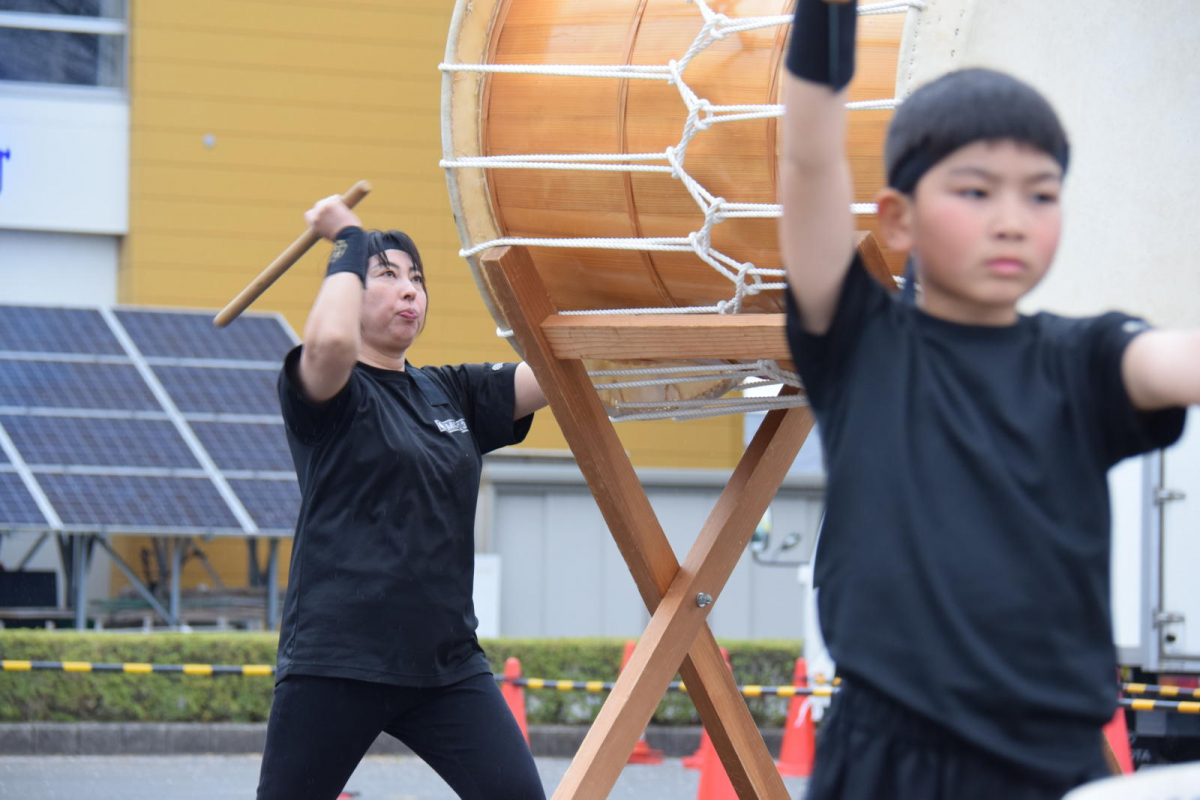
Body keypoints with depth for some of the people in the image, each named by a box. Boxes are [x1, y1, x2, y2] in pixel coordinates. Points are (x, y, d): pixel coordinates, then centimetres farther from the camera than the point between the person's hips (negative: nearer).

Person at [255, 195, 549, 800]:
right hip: (337, 658, -5)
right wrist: (348, 242, -10)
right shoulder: (323, 392, -2)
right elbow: (331, 341, -24)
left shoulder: (452, 393, 16)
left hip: (445, 660, 5)